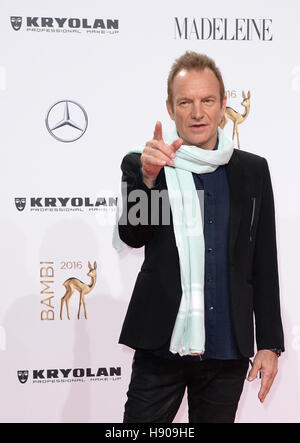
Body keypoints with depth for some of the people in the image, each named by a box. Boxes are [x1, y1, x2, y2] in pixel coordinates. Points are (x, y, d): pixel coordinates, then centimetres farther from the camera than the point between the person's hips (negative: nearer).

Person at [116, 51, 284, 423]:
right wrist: (148, 177, -28)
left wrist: (269, 344, 6)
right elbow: (132, 235, -11)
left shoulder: (253, 171, 7)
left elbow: (264, 264, 8)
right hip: (161, 347, -2)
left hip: (229, 350, 2)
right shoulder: (142, 165, 2)